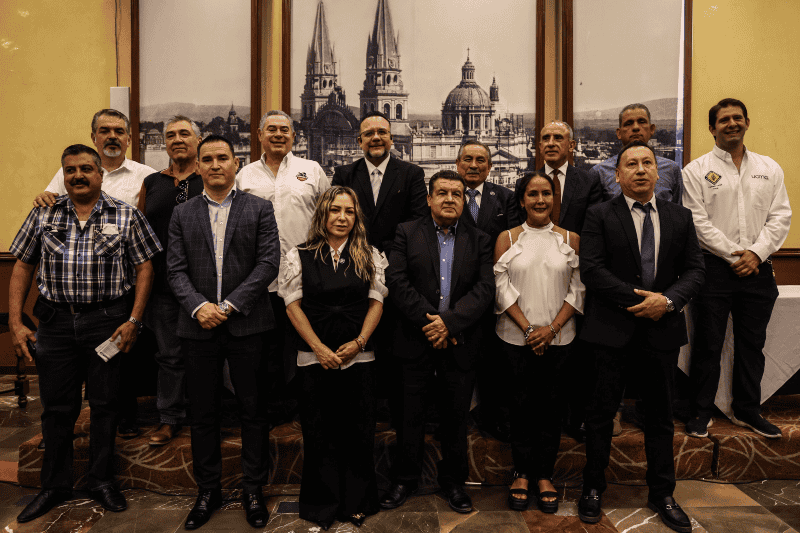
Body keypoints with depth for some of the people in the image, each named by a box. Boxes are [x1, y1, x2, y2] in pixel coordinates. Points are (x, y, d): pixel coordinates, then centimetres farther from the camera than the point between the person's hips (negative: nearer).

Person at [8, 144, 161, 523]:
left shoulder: (126, 216, 0)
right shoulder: (43, 215, 6)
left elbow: (144, 268, -1)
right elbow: (22, 267, 8)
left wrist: (134, 320, -8)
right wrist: (15, 323, 1)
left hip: (108, 321, -2)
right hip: (55, 321, 2)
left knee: (105, 403, 9)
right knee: (57, 406, 12)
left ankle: (101, 480, 27)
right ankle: (55, 484, 30)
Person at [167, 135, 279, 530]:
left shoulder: (259, 209, 3)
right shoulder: (183, 214, 10)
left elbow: (268, 263, -6)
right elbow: (176, 269, 4)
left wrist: (230, 305, -13)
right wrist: (198, 305, -13)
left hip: (246, 324, -2)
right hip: (199, 326, 2)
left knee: (253, 410, 6)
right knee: (202, 412, 11)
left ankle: (253, 490, 22)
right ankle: (208, 490, 28)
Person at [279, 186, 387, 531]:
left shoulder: (370, 256, 5)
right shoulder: (300, 256, 0)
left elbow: (376, 302, 3)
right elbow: (293, 305, -1)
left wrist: (358, 342, -8)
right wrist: (319, 348, -8)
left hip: (359, 357, 1)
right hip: (314, 358, -1)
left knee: (358, 431, 8)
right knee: (318, 433, 9)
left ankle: (357, 502, 27)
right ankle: (322, 505, 27)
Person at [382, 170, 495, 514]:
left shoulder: (479, 241, 6)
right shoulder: (407, 233, 3)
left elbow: (484, 288, -5)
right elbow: (397, 281, -8)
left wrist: (449, 322, -17)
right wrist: (427, 321, -15)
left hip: (459, 343, 1)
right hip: (415, 341, -1)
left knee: (456, 417, 13)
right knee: (410, 415, 11)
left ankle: (453, 481, 32)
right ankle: (405, 479, 30)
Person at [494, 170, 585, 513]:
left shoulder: (571, 239, 4)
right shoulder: (507, 239, 1)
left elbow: (577, 289, 0)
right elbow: (502, 289, -3)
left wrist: (552, 328, -10)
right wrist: (528, 329, -11)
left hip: (557, 337, 1)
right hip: (516, 337, -1)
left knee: (549, 404, 8)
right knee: (521, 404, 6)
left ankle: (545, 475, 23)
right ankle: (521, 473, 22)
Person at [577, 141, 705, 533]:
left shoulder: (680, 217, 8)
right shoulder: (599, 215, -3)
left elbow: (695, 269, 5)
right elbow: (591, 269, -12)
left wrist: (667, 300, -13)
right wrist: (638, 300, -16)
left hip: (662, 330, 3)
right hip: (612, 330, -3)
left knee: (660, 415, 14)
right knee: (602, 413, 8)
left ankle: (662, 495, 32)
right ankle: (592, 489, 26)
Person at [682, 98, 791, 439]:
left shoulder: (770, 168, 11)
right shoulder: (696, 170, -1)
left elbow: (780, 216, 5)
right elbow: (697, 221, -8)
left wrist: (756, 253, -9)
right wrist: (734, 256, -11)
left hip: (757, 269, 4)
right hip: (714, 269, -4)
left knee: (752, 344, 12)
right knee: (708, 345, 3)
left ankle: (747, 410, 28)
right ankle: (701, 412, 16)